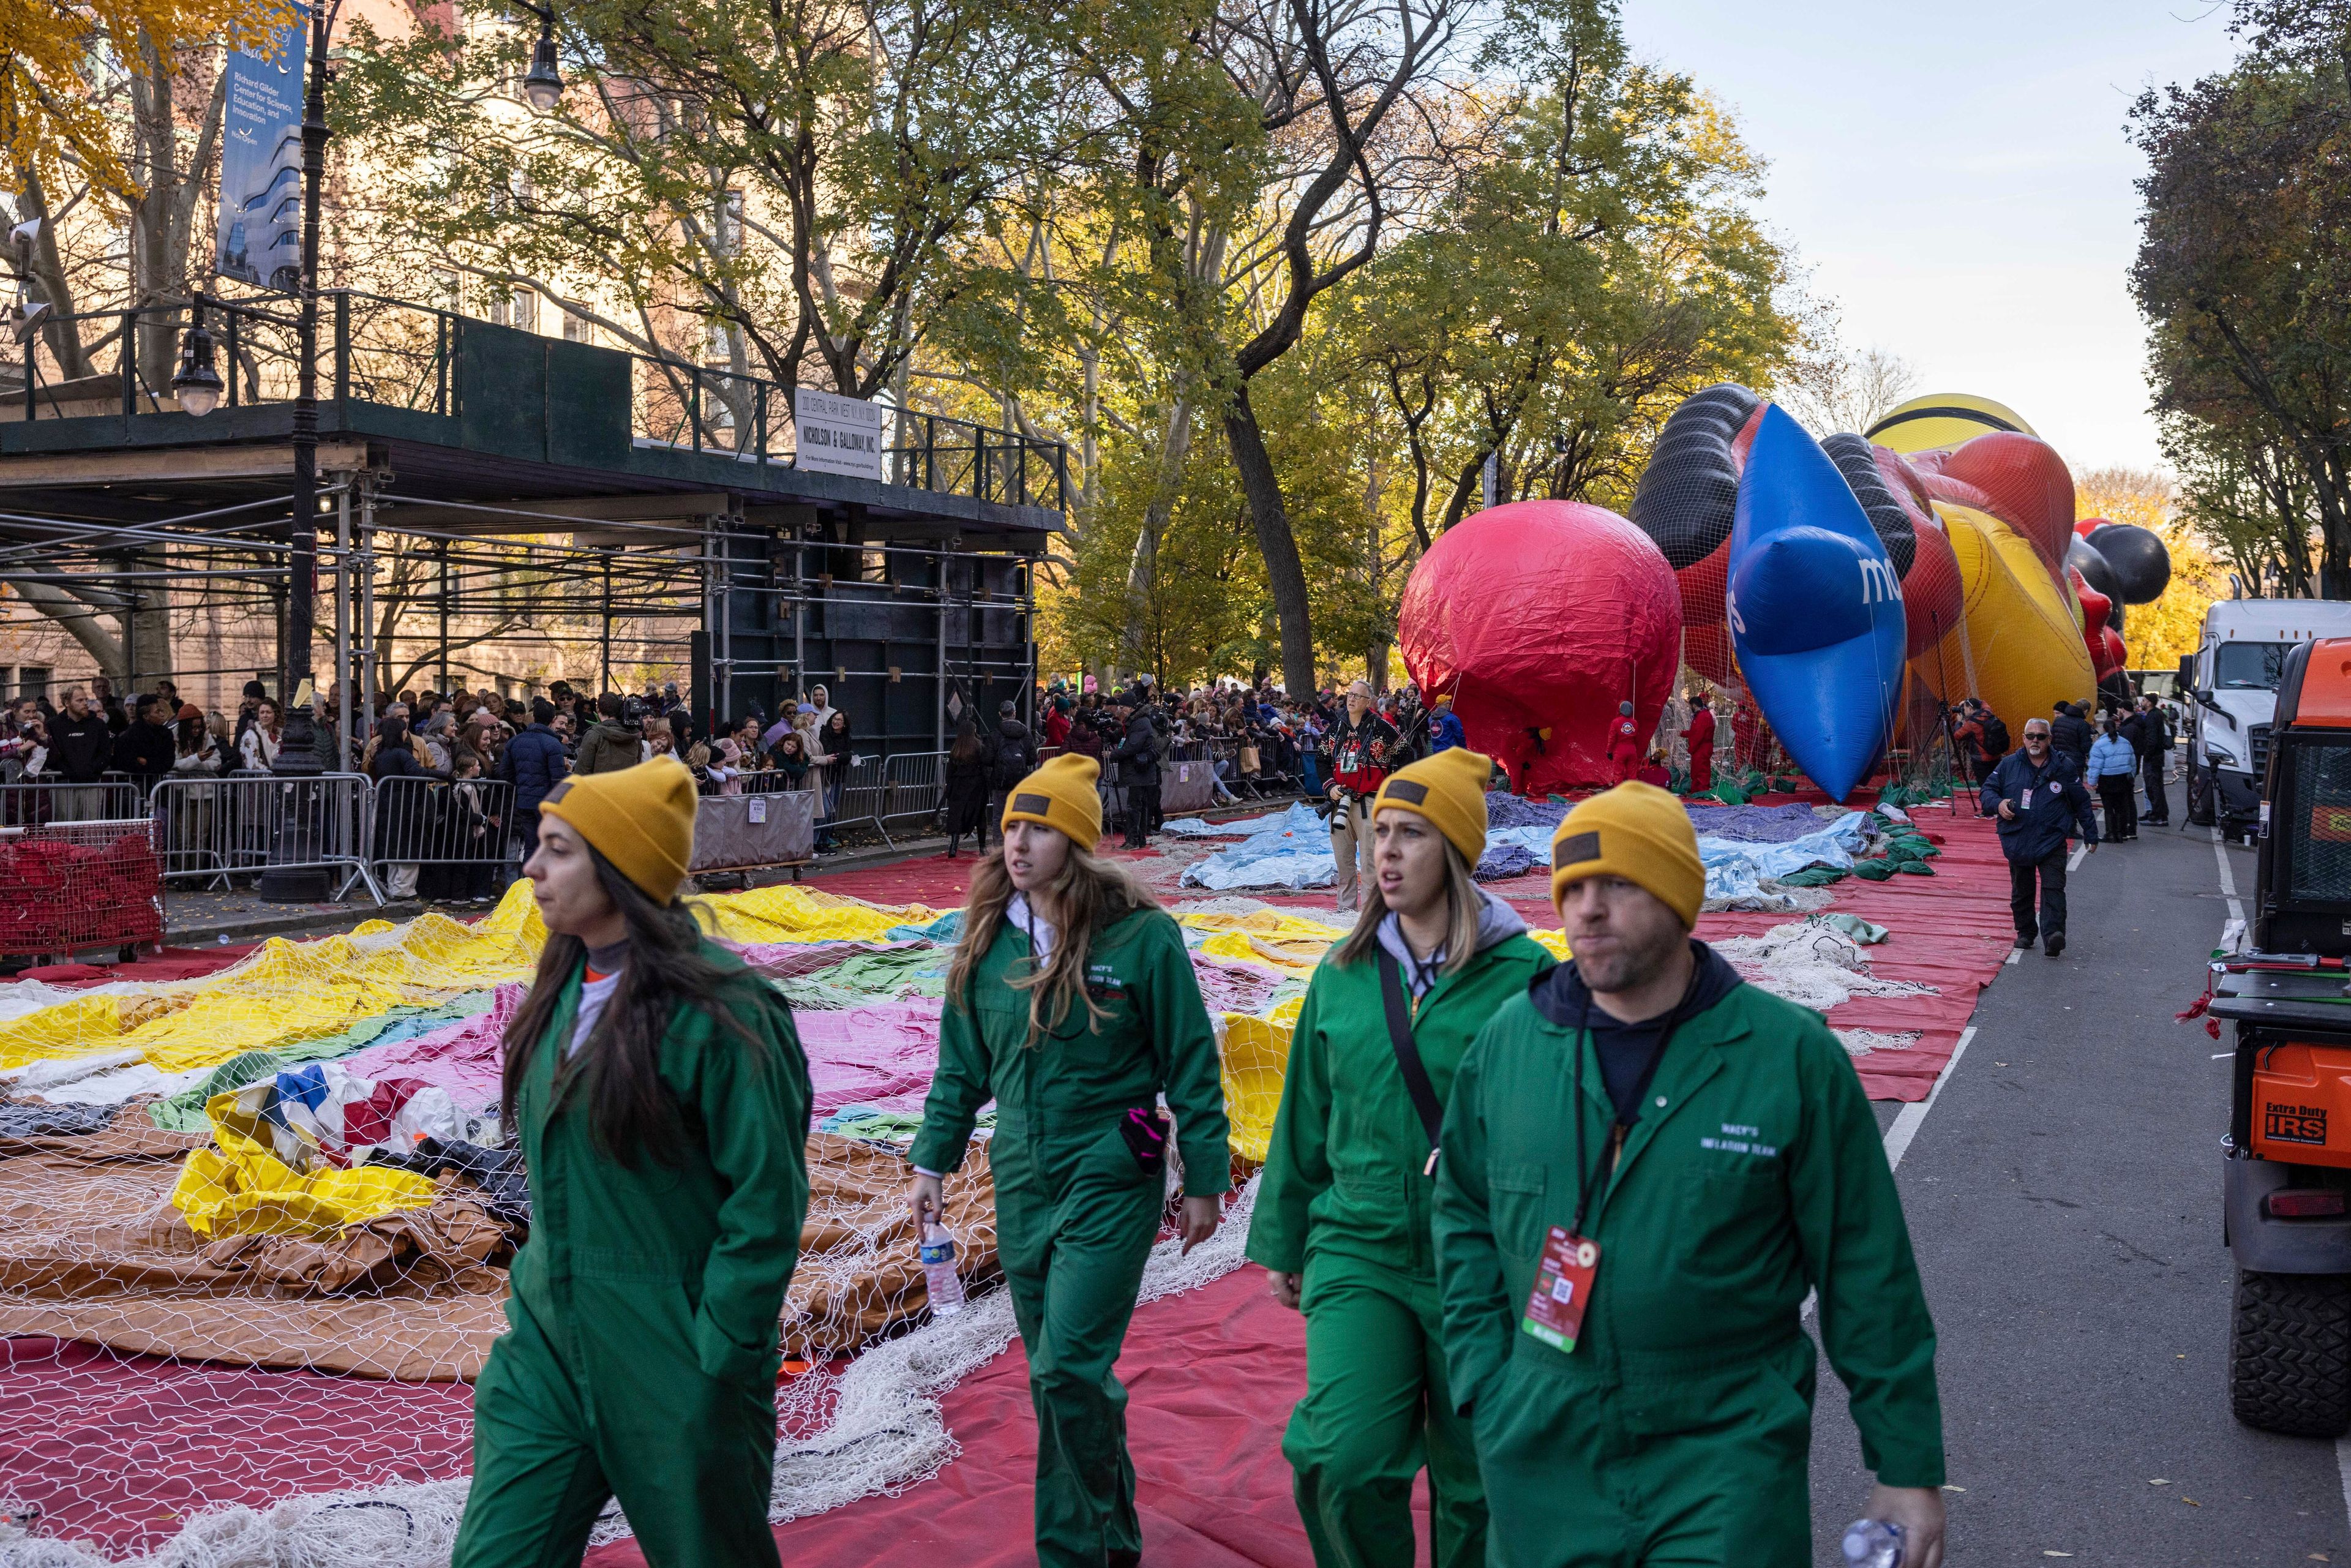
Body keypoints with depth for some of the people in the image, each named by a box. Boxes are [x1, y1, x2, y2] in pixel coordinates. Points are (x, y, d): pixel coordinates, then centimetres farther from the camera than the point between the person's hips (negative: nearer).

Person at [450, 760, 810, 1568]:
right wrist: (533, 1295, 15)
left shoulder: (718, 1012, -19)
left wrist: (718, 1366, -16)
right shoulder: (566, 986, 4)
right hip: (548, 1342, 7)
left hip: (672, 1365, -7)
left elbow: (765, 1204, -17)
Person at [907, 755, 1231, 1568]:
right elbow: (961, 1065, 12)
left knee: (1070, 1368, -10)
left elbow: (1190, 1066, -7)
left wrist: (1204, 1181, -4)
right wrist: (933, 1163, 10)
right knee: (1058, 1373, 14)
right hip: (1021, 1181, 6)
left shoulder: (1141, 935, -13)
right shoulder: (987, 938, 2)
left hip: (1111, 1181, -5)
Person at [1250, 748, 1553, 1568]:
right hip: (1359, 1251, 2)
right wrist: (1282, 1243, 18)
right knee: (1341, 1460, -13)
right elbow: (1305, 1119, 13)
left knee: (1475, 1482, 11)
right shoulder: (1343, 975, 4)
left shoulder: (1522, 974, -8)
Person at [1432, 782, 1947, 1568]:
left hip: (1729, 1456, -3)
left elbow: (1866, 1275, -4)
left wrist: (1908, 1469, -1)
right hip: (1541, 1460, 3)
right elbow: (1462, 1213, 12)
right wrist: (1483, 1380, 3)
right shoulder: (1508, 1040, -1)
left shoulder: (1794, 1055, -9)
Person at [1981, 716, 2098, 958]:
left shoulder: (2064, 767, 3)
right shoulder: (2009, 765, 5)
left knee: (2053, 889, -15)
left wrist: (2091, 835, 13)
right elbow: (1987, 790, 11)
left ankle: (2053, 935, -24)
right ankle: (2025, 933, 28)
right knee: (2021, 892, 12)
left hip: (2052, 841, -2)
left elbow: (2081, 803, 11)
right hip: (2017, 842, 2)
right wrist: (1998, 804, -13)